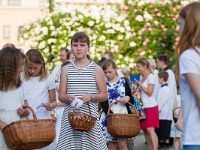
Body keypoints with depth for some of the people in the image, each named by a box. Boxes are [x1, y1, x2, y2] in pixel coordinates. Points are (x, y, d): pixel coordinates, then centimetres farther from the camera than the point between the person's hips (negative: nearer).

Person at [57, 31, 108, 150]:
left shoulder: (96, 69, 3)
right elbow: (61, 95, 9)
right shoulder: (66, 69, 9)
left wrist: (91, 97, -14)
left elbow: (104, 95, 4)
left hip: (90, 116, -2)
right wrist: (68, 98, -13)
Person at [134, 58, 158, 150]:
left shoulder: (151, 77, -9)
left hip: (151, 107, -8)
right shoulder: (141, 77, 14)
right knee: (145, 130, 5)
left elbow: (149, 92, -14)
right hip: (143, 107, 8)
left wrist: (139, 84, -13)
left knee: (150, 129, -15)